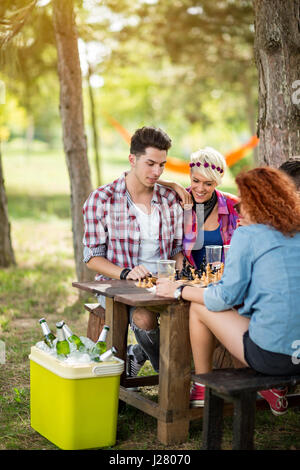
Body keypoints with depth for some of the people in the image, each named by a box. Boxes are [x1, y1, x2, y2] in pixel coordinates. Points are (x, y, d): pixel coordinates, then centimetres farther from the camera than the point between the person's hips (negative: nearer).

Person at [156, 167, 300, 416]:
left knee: (199, 307, 12)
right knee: (243, 308, 31)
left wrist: (178, 290, 8)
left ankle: (202, 388, 28)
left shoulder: (247, 235, -7)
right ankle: (274, 385, 19)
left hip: (272, 355, -7)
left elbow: (225, 297, -6)